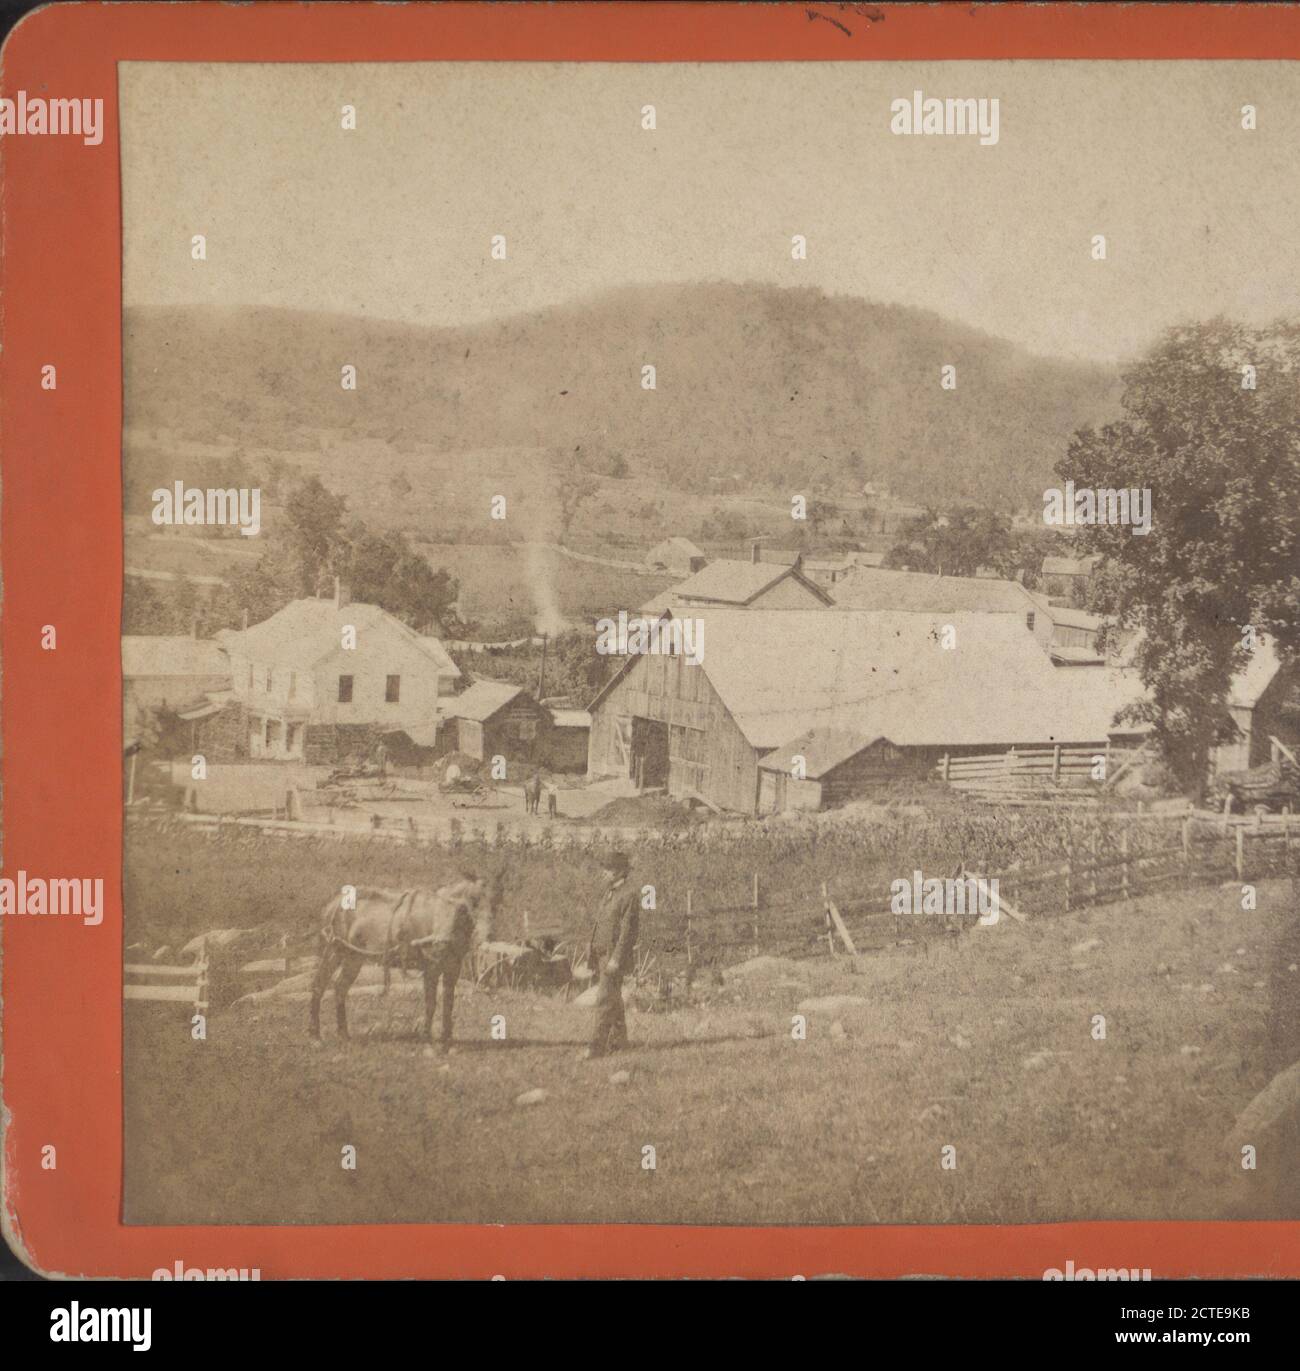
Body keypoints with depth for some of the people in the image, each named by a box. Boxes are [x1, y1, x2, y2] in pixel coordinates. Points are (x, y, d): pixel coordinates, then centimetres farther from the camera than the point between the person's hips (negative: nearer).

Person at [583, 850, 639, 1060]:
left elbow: (628, 929, -19)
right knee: (612, 997, 16)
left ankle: (598, 1045, -12)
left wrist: (616, 958, -22)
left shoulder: (629, 894, -14)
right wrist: (592, 950, 16)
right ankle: (619, 1038, 26)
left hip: (615, 954, -9)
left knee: (605, 998, -11)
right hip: (601, 953, 9)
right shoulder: (609, 892, 14)